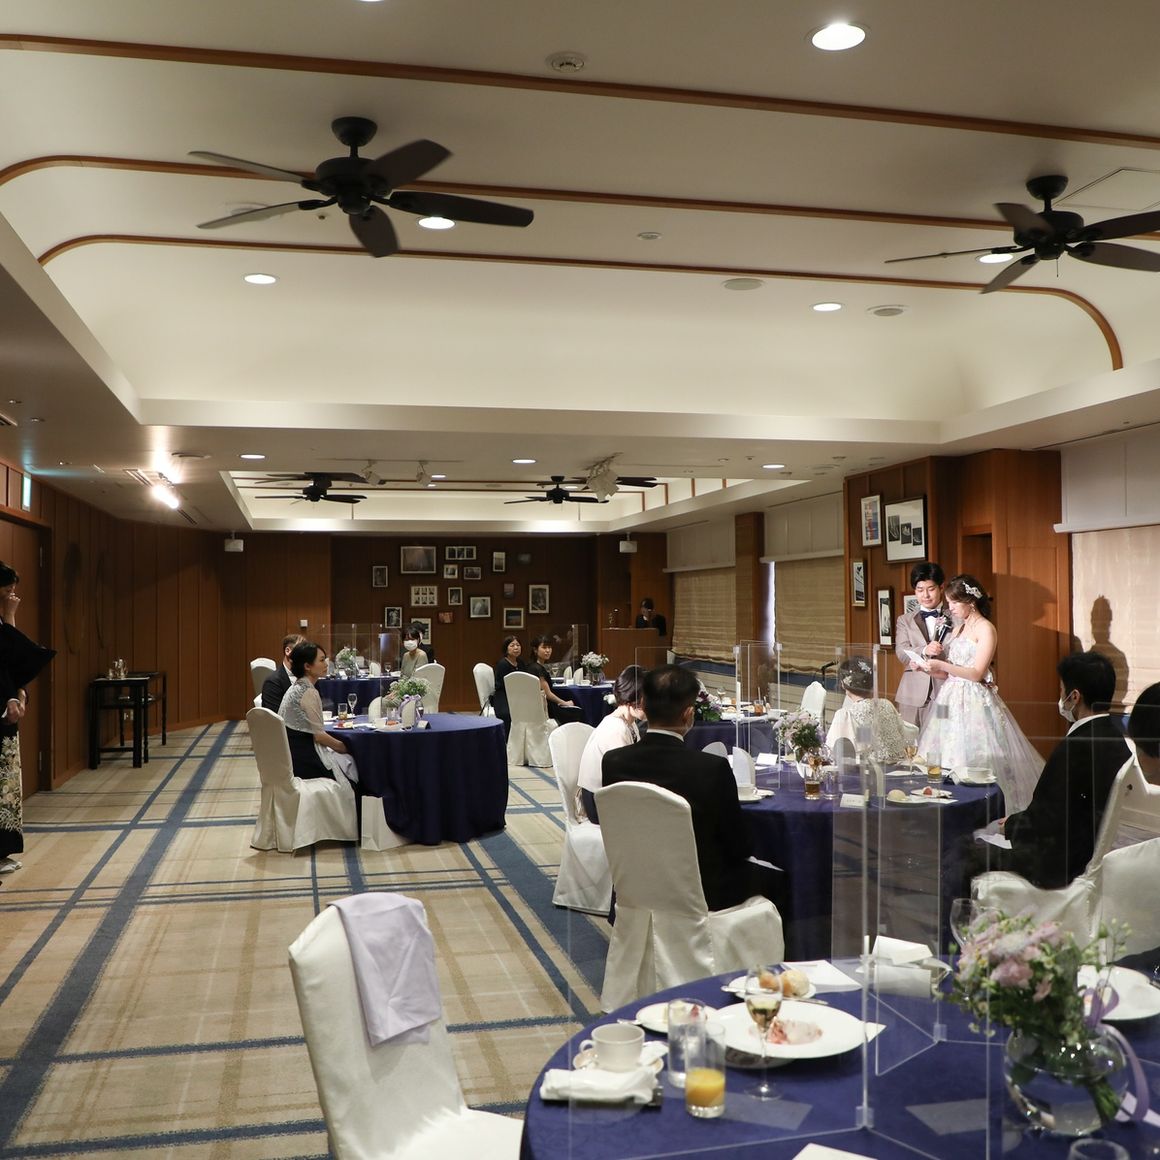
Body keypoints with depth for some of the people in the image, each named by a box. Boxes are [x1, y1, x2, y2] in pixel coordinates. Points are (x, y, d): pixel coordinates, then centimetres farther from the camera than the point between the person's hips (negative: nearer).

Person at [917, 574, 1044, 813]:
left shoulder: (985, 629, -8)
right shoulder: (959, 628, 15)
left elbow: (977, 673, -15)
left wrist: (941, 665, -17)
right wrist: (932, 667, -1)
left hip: (974, 701, -7)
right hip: (952, 699, 7)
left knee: (975, 758, -7)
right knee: (947, 757, 4)